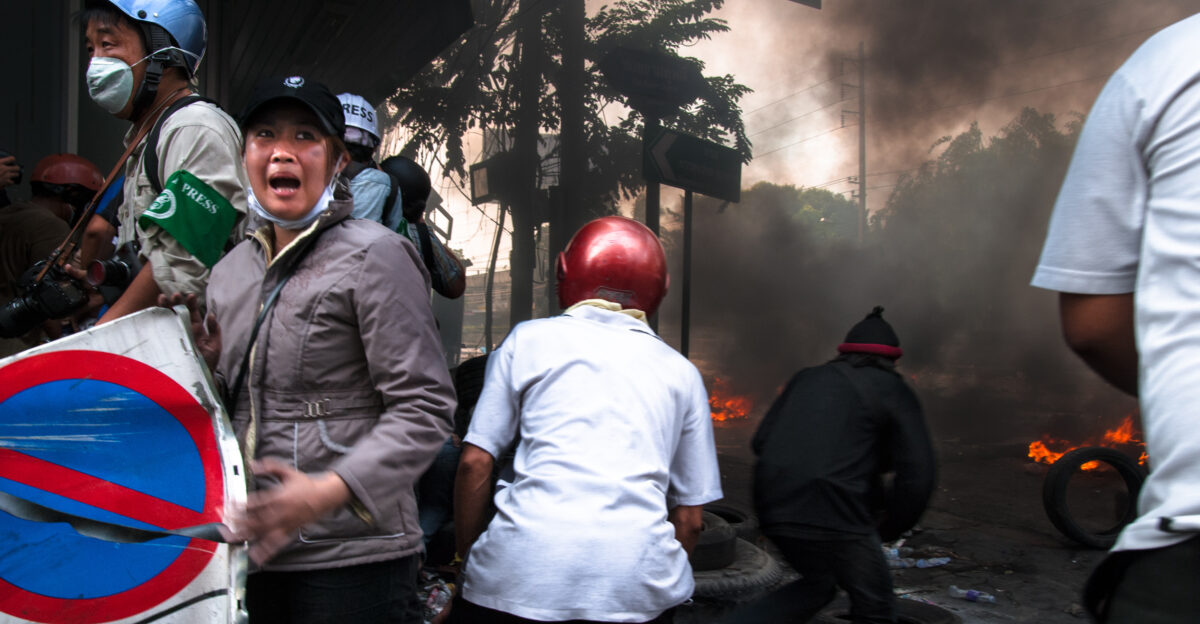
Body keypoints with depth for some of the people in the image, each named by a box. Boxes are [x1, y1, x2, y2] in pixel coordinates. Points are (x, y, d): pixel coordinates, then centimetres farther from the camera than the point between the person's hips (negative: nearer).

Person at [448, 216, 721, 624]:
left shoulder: (529, 338, 10)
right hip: (637, 586, 2)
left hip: (522, 574, -1)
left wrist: (468, 556, 17)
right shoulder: (682, 372, 16)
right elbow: (689, 518, 15)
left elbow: (475, 462, 6)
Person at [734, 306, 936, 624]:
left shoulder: (808, 378, 20)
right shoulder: (894, 391, 6)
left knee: (818, 583, 29)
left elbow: (761, 440, 15)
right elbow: (917, 476, -3)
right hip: (833, 514, -6)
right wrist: (888, 529, 11)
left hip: (775, 507, 6)